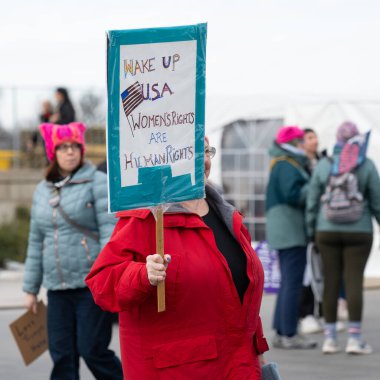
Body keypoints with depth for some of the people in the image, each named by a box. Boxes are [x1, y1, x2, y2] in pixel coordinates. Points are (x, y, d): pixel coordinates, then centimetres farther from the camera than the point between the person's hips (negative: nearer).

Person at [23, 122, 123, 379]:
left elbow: (110, 230, -10)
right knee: (62, 356, 4)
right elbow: (36, 243, 19)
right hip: (57, 288, 5)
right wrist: (31, 288, 18)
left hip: (92, 286, -5)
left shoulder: (97, 182, -3)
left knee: (92, 350, -6)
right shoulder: (43, 191, 14)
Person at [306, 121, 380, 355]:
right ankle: (355, 339, -4)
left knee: (331, 282, 5)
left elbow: (313, 202, 2)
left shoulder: (323, 165, 1)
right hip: (358, 231, -2)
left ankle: (330, 338, 6)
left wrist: (311, 231, 11)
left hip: (327, 231, 2)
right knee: (354, 281, -2)